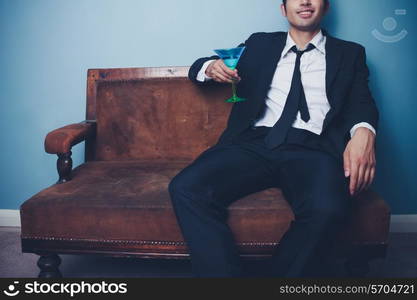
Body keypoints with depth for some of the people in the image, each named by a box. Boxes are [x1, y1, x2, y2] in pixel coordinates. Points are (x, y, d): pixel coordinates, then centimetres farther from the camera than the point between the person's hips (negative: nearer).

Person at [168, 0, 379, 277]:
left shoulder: (350, 53, 23)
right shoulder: (260, 44, 25)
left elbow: (362, 102, 9)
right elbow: (199, 68, 25)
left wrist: (364, 131, -16)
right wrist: (211, 68, -1)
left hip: (312, 147, -1)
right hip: (254, 142, 2)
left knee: (328, 208, -36)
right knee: (185, 188, -26)